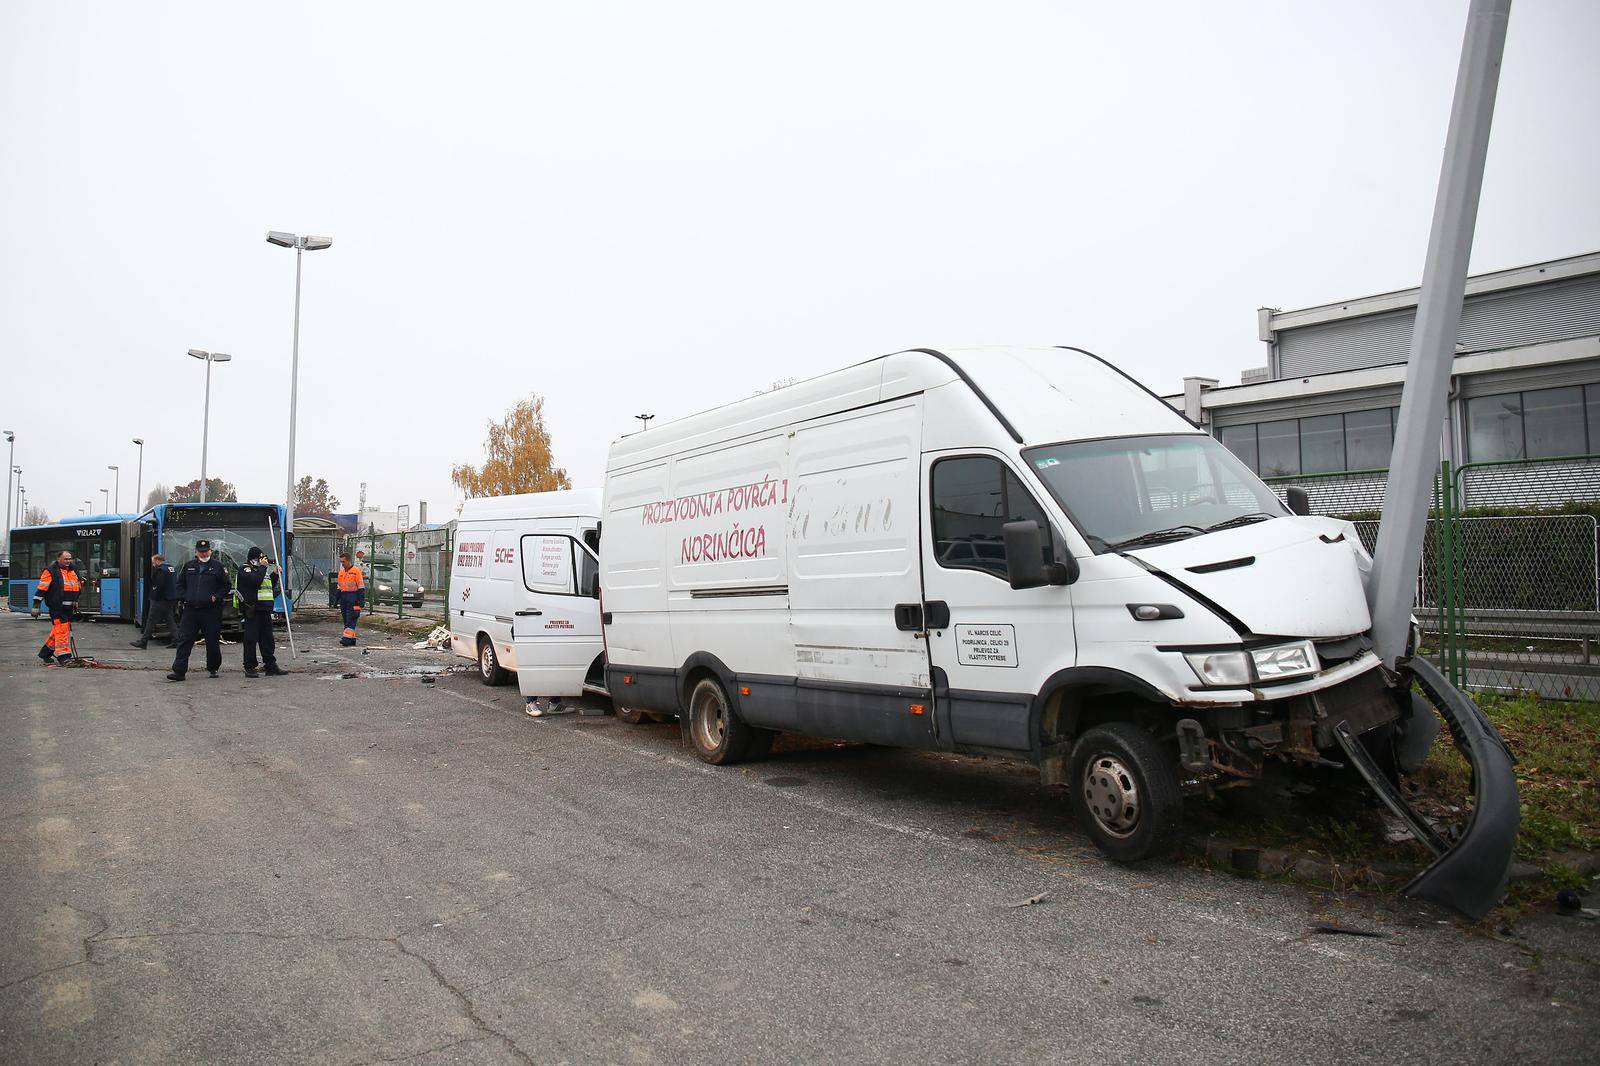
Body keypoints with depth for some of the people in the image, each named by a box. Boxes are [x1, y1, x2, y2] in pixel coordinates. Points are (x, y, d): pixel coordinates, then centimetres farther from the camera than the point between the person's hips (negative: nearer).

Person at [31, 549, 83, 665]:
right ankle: (63, 656, -13)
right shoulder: (51, 571, -7)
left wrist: (75, 602, 24)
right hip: (56, 606, -7)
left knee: (57, 630, 13)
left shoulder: (74, 571, 15)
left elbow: (78, 587, 28)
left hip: (69, 607, 7)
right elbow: (41, 589, -8)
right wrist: (36, 606, -11)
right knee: (61, 629, -12)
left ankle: (46, 653, 26)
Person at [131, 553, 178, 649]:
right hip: (170, 600, 9)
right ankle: (175, 640, 5)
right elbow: (176, 584, 18)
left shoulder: (160, 570, -14)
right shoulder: (172, 569, 15)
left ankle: (143, 641, 0)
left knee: (151, 621, -3)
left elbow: (159, 586, -21)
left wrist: (154, 596, -12)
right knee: (170, 620, 10)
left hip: (160, 600, -9)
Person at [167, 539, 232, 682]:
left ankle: (213, 668, 21)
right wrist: (183, 598, 6)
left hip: (211, 611, -3)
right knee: (184, 640, -2)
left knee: (212, 642, 4)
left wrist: (216, 597, -7)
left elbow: (227, 586, 4)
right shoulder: (188, 566, 12)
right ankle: (179, 671, 0)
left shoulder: (218, 566, 2)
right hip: (190, 609, 3)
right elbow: (180, 584, 20)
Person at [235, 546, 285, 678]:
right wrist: (263, 567, -12)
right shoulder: (245, 569, -4)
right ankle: (249, 668, 2)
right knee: (251, 639, -4)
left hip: (265, 609, 8)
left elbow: (271, 586, 25)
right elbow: (256, 580, -21)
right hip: (252, 609, -8)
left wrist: (275, 574, 11)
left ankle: (271, 666, 14)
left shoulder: (261, 569, 21)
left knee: (267, 638, 10)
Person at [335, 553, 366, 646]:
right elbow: (339, 587, 22)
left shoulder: (356, 570, -7)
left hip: (353, 598, -8)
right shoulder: (341, 572, 15)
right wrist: (337, 600, 17)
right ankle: (352, 638, 12)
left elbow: (361, 587, -8)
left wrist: (361, 600, -13)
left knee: (351, 619, -13)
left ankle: (347, 637, -20)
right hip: (344, 598, 8)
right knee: (346, 619, 8)